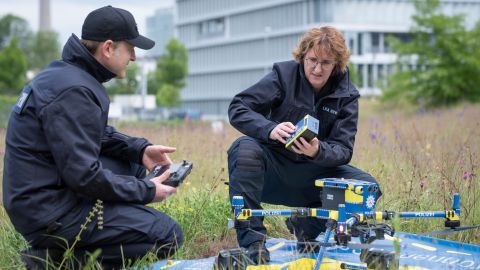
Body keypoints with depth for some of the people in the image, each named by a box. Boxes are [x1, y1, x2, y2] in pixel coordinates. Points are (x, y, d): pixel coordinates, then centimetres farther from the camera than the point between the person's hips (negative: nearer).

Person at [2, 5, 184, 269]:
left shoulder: (65, 73, 9)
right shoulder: (74, 91, -22)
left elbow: (99, 135, 22)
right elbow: (84, 176, -23)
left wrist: (141, 149, 7)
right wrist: (147, 190, -11)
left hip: (40, 195, 10)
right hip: (52, 215, -10)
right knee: (168, 235, -8)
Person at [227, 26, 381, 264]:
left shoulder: (346, 95, -1)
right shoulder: (284, 74, -6)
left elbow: (343, 151, -7)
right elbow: (237, 109, -15)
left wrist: (318, 151, -32)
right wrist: (270, 129, -34)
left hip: (314, 171, 2)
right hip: (273, 169, -2)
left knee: (368, 187, -19)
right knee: (245, 148, -35)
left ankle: (305, 226, 3)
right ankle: (252, 240, -32)